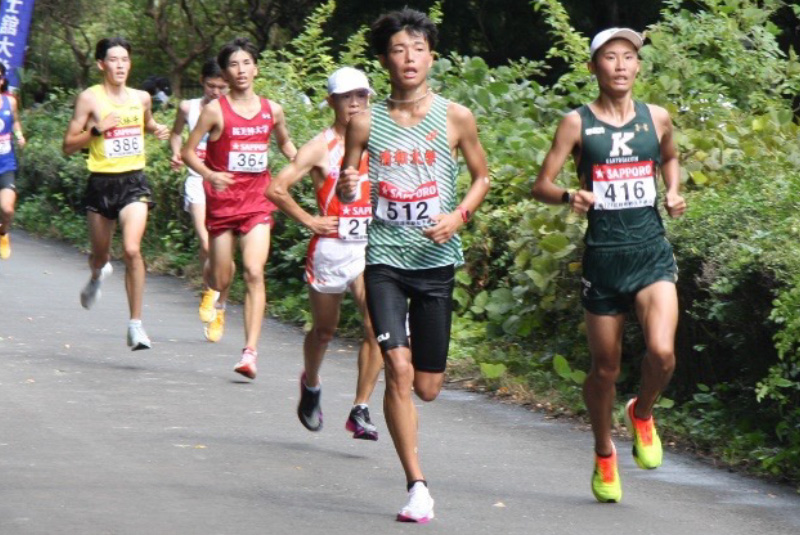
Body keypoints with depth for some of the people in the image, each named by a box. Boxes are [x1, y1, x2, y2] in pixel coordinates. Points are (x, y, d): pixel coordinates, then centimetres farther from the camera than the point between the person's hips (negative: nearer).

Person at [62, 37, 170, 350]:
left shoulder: (141, 98, 6)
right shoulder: (90, 98, -5)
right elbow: (68, 145, -5)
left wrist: (159, 130, 8)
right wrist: (96, 130, -20)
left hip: (134, 182, 1)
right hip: (102, 182, -1)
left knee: (132, 250, -20)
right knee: (100, 255, 16)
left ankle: (136, 324, -12)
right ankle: (97, 274, 56)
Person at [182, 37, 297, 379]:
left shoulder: (272, 110, 6)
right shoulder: (215, 111, -5)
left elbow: (285, 143, 25)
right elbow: (188, 152, -3)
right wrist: (209, 175, -21)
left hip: (258, 200, 1)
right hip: (222, 199, -1)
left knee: (254, 272, -16)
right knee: (222, 278, 7)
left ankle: (250, 351, -19)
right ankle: (218, 299, 49)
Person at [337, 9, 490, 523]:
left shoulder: (455, 118, 0)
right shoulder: (366, 123, 1)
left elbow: (482, 177, 11)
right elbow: (345, 188, 10)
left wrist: (458, 215, -7)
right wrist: (346, 187, -14)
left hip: (436, 259, 1)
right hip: (385, 257, -1)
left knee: (428, 387, 4)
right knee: (398, 369, -15)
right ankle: (417, 486, -8)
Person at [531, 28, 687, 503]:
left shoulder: (657, 119, 6)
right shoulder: (577, 123, -1)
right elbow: (542, 185, 0)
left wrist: (674, 192, 7)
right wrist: (568, 196, -20)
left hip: (652, 254, 1)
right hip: (603, 256, -1)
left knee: (662, 352, -20)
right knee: (605, 369, 8)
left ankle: (643, 414, 13)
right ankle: (604, 454, 33)